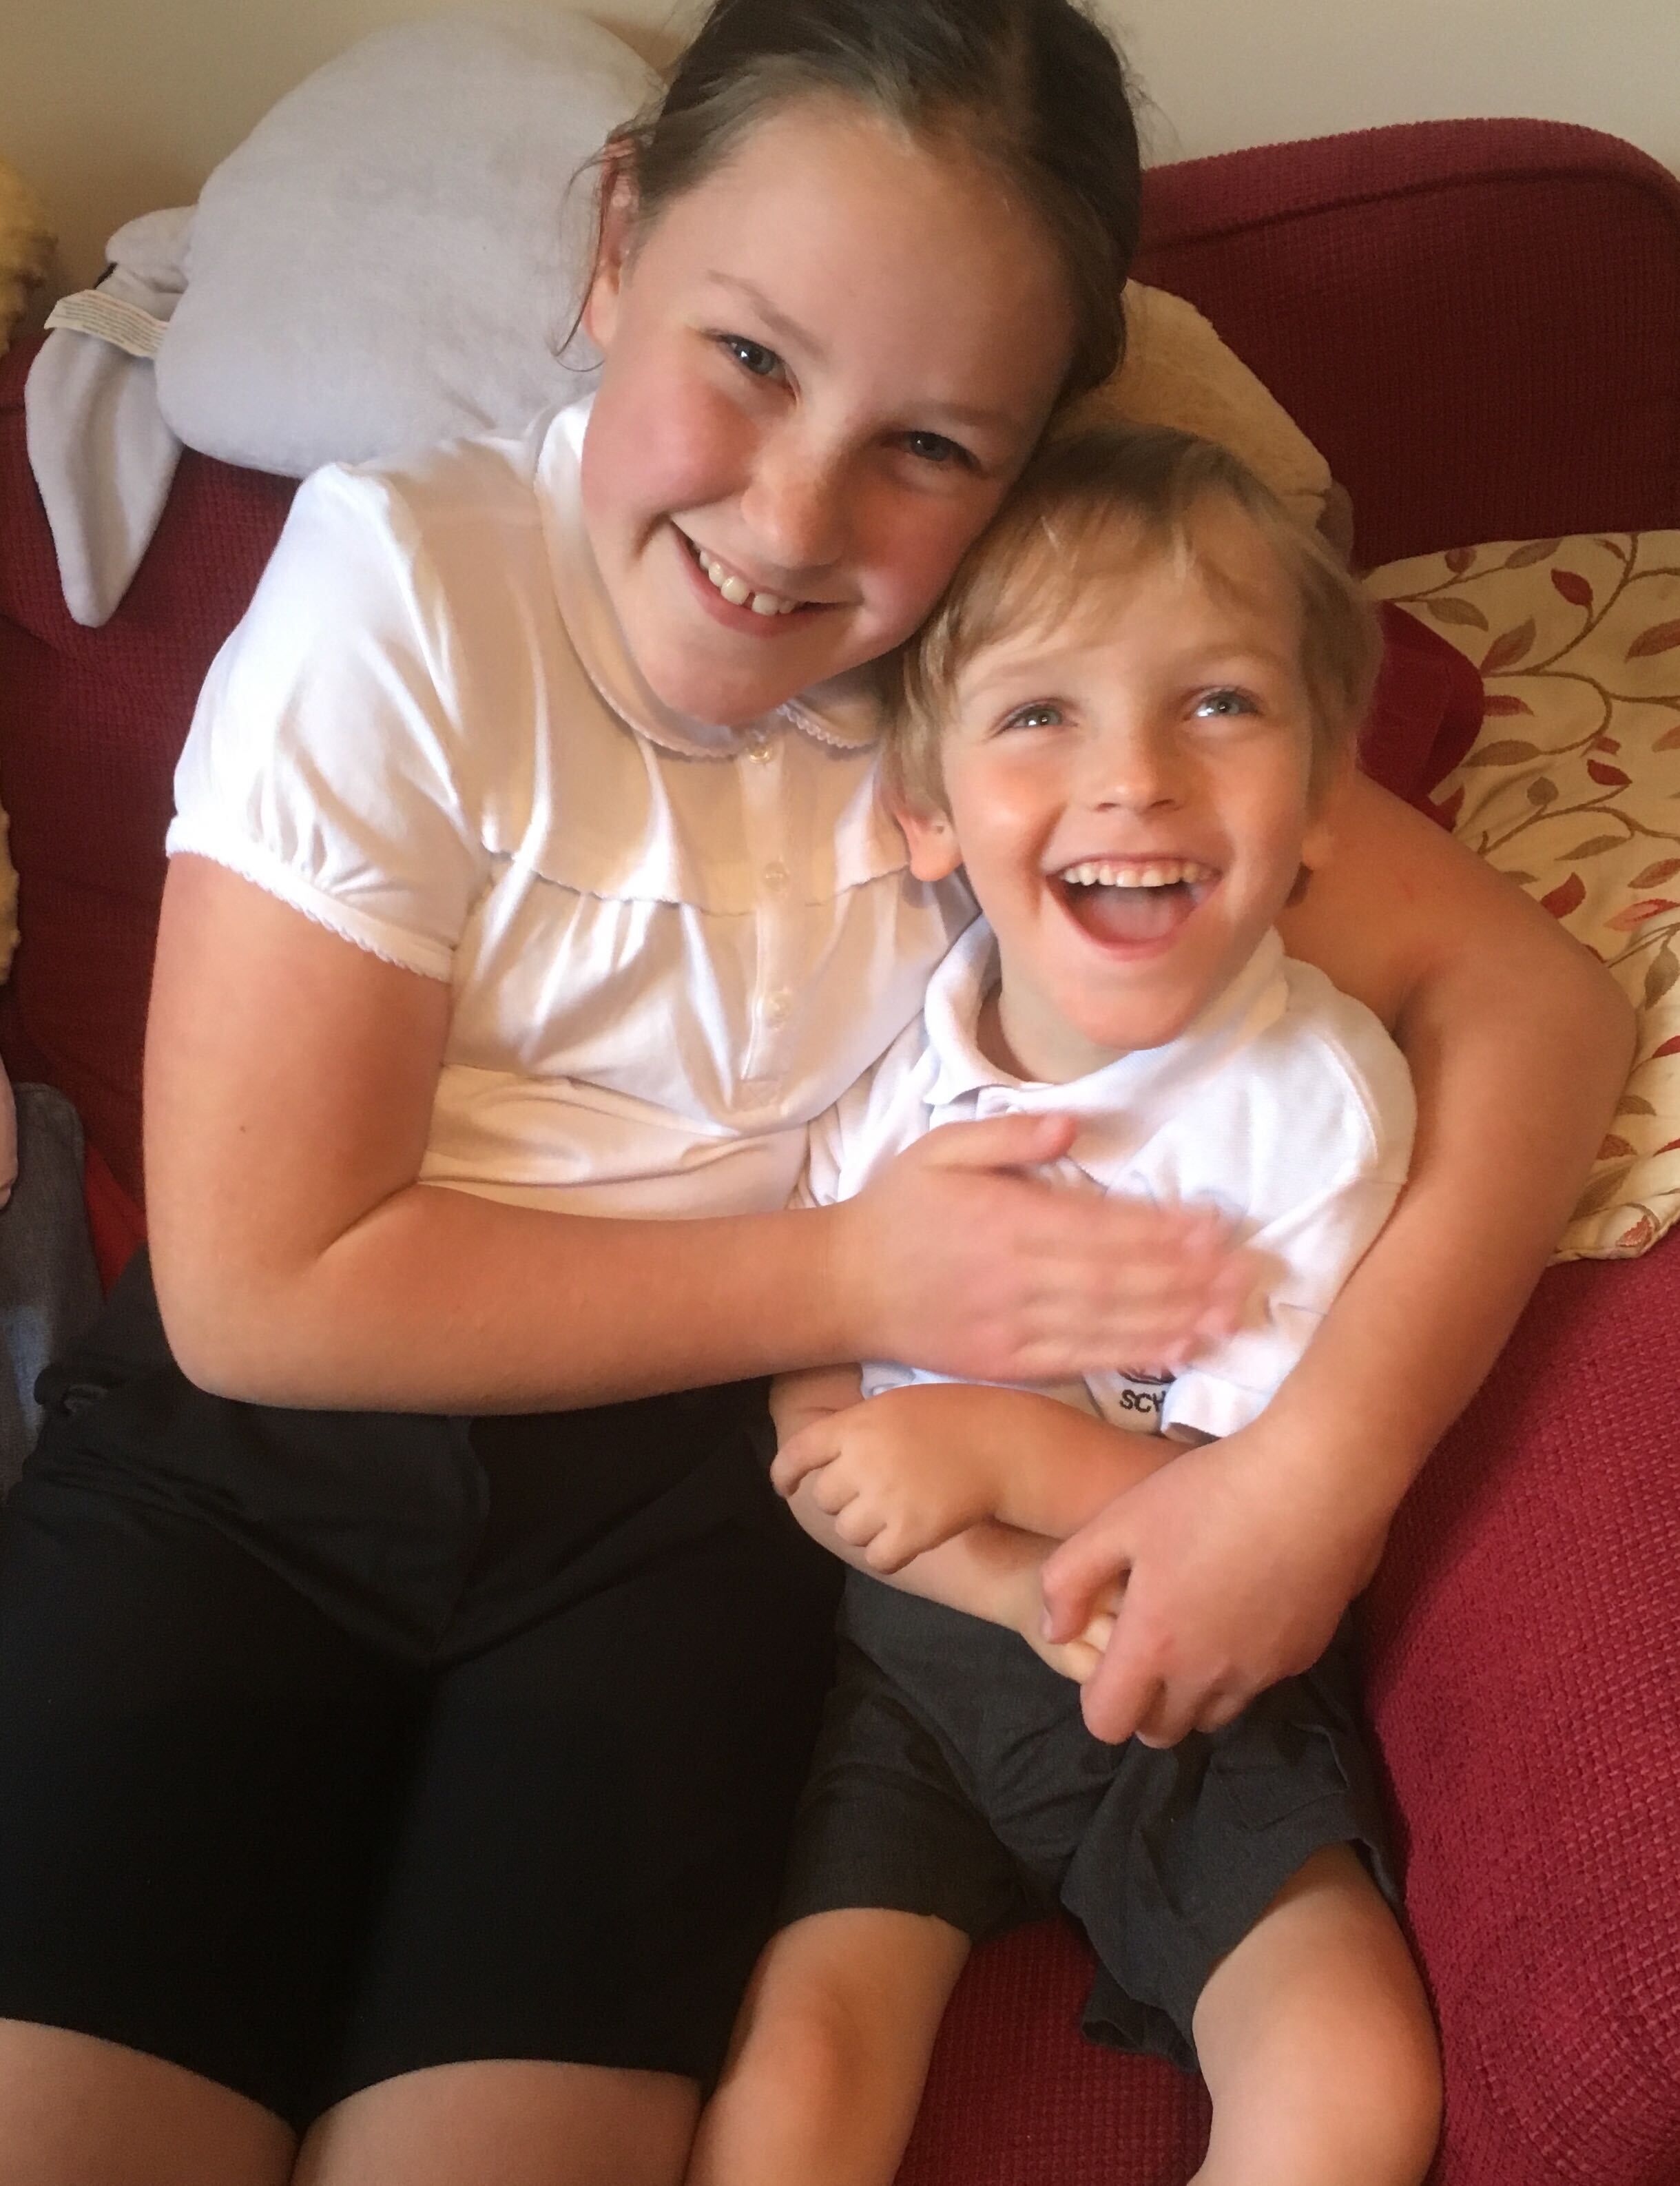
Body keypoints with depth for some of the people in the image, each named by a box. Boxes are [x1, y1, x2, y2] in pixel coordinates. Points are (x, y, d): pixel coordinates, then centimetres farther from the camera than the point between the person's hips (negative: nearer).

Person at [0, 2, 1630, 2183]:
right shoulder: (404, 588, -14)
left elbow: (1529, 991, -7)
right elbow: (266, 1291, -14)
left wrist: (1330, 1458, -22)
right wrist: (853, 1275, -13)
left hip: (698, 1485, 1)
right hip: (270, 1442, -1)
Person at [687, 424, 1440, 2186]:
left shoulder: (1322, 1094, -15)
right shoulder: (881, 1050, -9)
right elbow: (806, 1427, -5)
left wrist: (1002, 1450, -24)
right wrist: (1036, 1589, -20)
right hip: (899, 1656, 1)